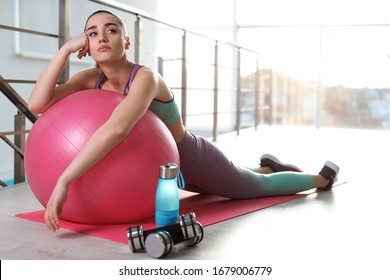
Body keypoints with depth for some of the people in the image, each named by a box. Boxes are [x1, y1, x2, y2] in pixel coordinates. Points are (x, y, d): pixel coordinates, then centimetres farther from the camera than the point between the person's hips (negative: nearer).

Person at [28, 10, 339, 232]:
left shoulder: (146, 77, -36)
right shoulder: (92, 80, -14)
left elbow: (116, 129, -55)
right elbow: (37, 104, -27)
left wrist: (63, 182, -56)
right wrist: (66, 49, -31)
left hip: (196, 160, -6)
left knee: (264, 186, 21)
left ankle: (321, 177, 50)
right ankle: (267, 166, 67)